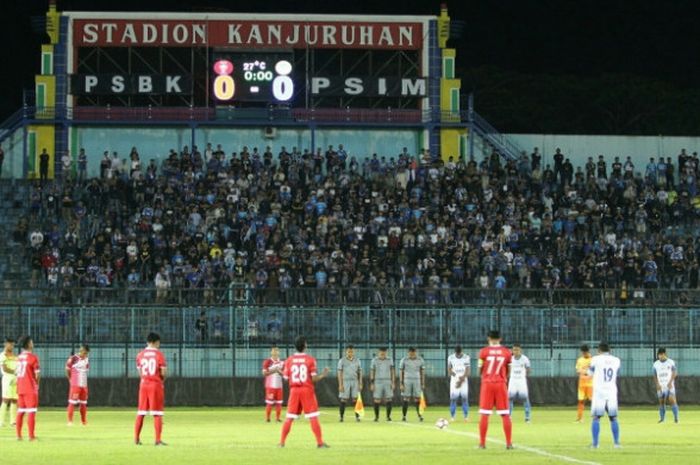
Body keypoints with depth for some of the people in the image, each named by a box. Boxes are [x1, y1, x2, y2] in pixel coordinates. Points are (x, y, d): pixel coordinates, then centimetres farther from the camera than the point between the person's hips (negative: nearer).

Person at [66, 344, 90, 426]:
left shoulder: (87, 360, 8)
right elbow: (67, 370, -1)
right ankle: (70, 421, -5)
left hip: (84, 385, 6)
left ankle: (84, 422, 20)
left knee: (83, 403, 10)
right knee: (72, 403, -7)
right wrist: (71, 380, 6)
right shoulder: (73, 359, -9)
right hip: (75, 385, -6)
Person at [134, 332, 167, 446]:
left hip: (144, 384, 4)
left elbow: (140, 372, 7)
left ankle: (136, 438, 13)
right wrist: (162, 378, 11)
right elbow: (163, 372, -8)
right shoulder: (159, 354, -7)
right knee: (157, 413, -1)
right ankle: (158, 440, -5)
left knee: (141, 412, 11)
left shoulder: (140, 354, 5)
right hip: (156, 384, -4)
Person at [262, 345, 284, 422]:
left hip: (279, 386, 4)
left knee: (279, 403, 1)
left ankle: (278, 418, 8)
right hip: (270, 385, -4)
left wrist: (279, 371, -11)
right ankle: (267, 418, 1)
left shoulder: (281, 363, 11)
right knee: (269, 403, -6)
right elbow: (264, 373, -8)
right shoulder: (267, 362, -2)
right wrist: (273, 371, -18)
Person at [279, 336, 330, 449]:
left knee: (289, 418, 9)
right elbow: (314, 378, -10)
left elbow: (286, 378, 1)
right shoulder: (310, 359, -7)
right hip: (307, 390, -3)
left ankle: (282, 442, 10)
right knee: (313, 417, -1)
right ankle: (320, 442, -3)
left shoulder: (289, 360, 1)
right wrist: (323, 375, 8)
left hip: (294, 390, 3)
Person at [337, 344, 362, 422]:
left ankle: (357, 416, 1)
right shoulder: (342, 361, -1)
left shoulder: (357, 361, 7)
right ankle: (341, 417, 2)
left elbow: (360, 373, 9)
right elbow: (340, 373, -2)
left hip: (355, 382, 2)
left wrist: (360, 384, 3)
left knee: (355, 399, -2)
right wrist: (340, 385, -9)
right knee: (343, 399, -3)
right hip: (345, 381, -2)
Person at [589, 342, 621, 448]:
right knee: (613, 418, 12)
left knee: (596, 418, 1)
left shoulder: (596, 359, -4)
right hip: (612, 392, 3)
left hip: (599, 392, -3)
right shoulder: (616, 360, 6)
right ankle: (616, 442, 9)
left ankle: (595, 443, -5)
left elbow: (590, 373, 13)